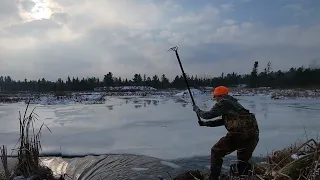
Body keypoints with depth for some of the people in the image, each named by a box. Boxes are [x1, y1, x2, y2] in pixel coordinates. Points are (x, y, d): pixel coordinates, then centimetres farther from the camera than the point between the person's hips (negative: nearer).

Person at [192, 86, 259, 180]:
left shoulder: (223, 103, 0)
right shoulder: (233, 102, 25)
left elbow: (208, 115, 0)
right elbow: (223, 121, 31)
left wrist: (197, 109, 19)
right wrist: (205, 123, 33)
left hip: (238, 135, -8)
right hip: (253, 135, 8)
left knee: (216, 152, 9)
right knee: (243, 159, 28)